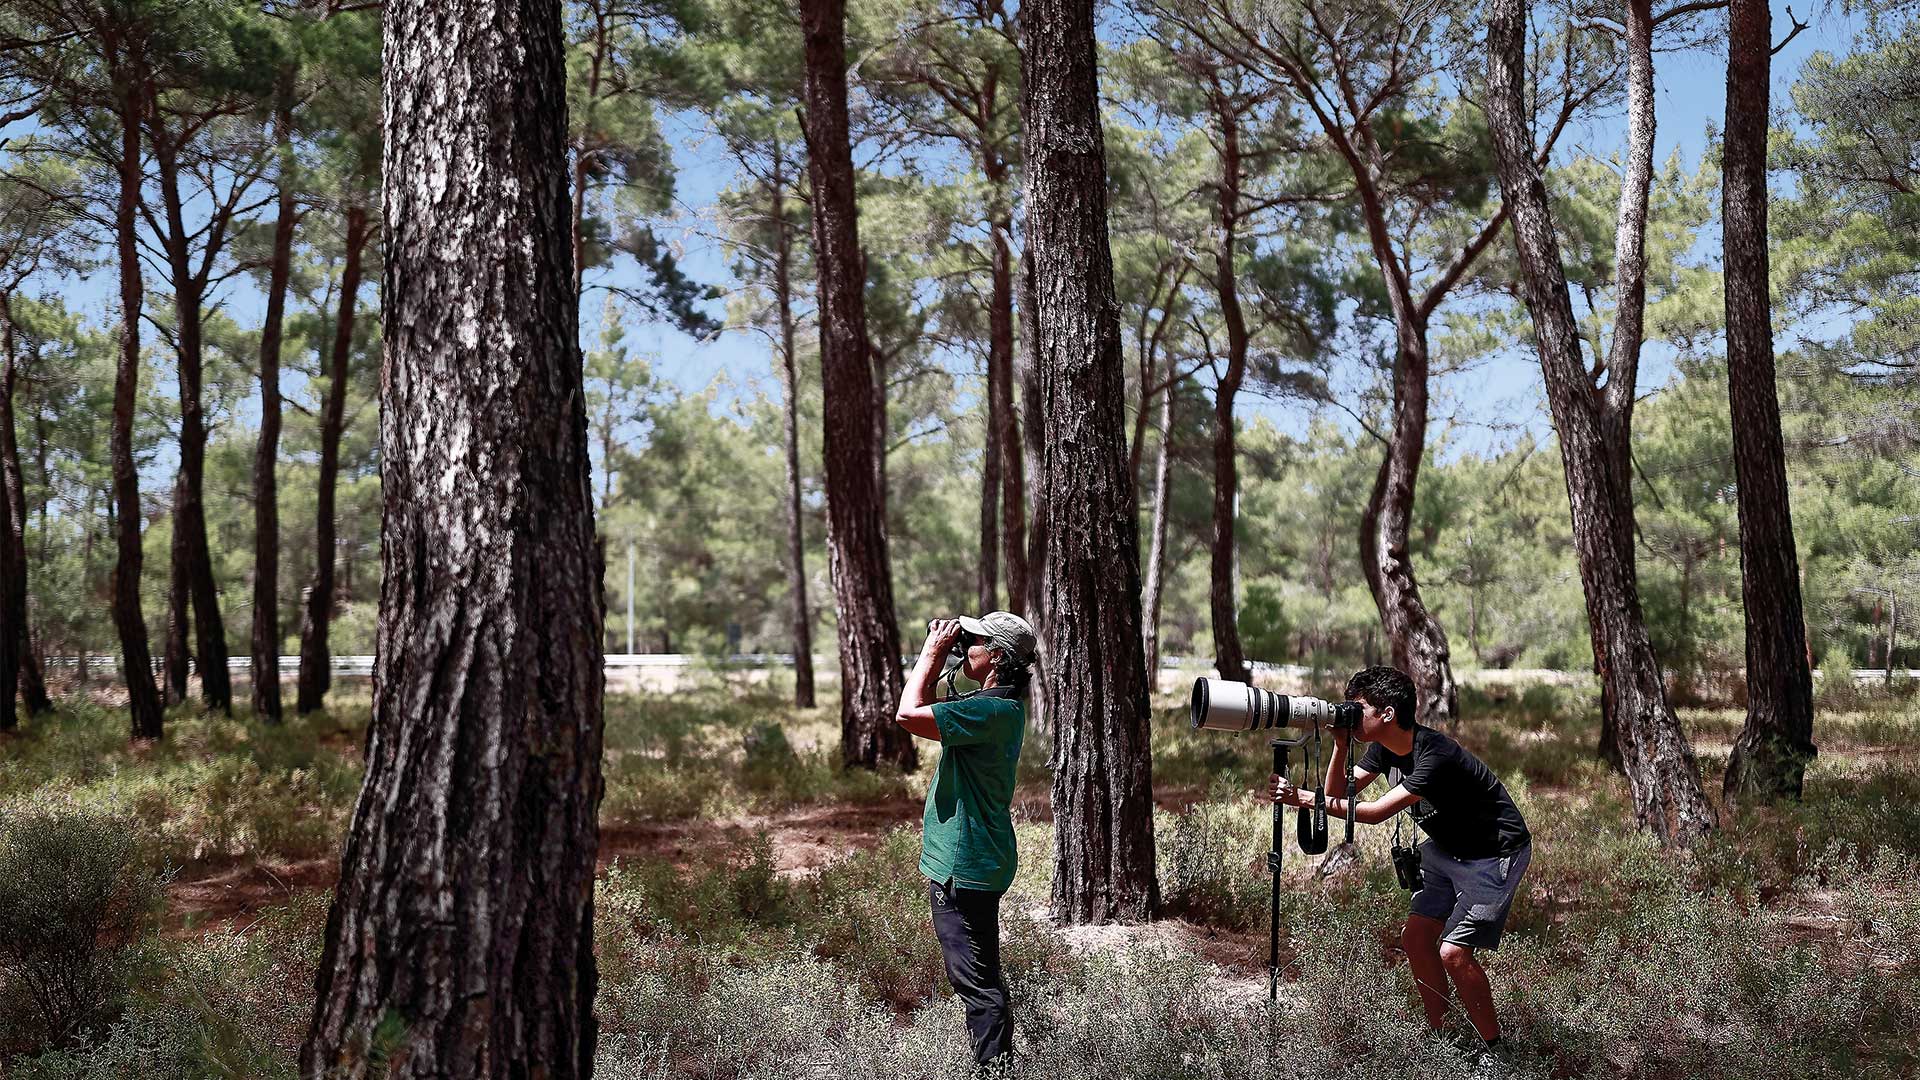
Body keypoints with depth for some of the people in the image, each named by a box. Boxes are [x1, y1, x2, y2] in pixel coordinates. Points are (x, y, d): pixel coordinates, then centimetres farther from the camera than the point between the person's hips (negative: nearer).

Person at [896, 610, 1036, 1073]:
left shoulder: (993, 710, -22)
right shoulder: (997, 705, 11)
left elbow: (909, 714, -26)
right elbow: (927, 716, 20)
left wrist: (932, 654, -14)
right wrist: (933, 657, 9)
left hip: (963, 867, -11)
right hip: (969, 861, 11)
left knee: (976, 978, -5)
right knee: (979, 974, 21)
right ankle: (992, 1060, 32)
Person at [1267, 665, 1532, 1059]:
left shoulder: (1435, 756, -32)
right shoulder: (1384, 747, -5)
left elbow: (1376, 812, -36)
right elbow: (1337, 795, -5)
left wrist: (1302, 798, -39)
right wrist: (1340, 744, -20)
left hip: (1495, 852, -9)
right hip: (1447, 846, 9)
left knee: (1453, 951, -16)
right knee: (1415, 936, 2)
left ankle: (1496, 1049, 2)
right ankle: (1439, 1034, 17)